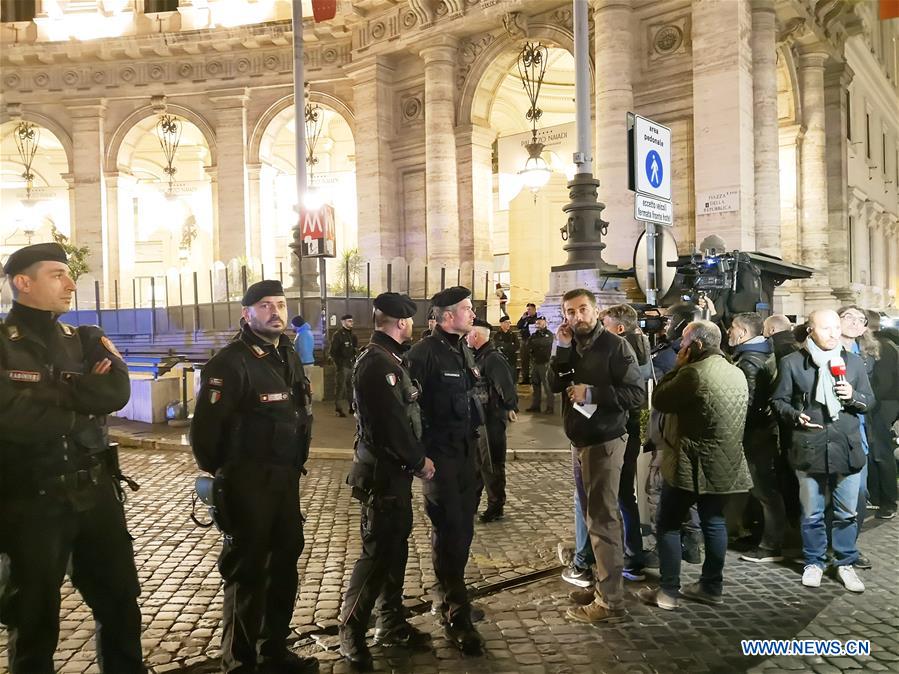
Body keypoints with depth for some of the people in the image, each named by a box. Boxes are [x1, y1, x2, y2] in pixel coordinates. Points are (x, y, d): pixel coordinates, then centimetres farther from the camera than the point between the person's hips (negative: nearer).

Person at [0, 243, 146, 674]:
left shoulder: (84, 340, 7)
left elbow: (118, 392, -9)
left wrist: (57, 392, -17)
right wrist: (82, 402, -12)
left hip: (94, 492, 5)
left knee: (120, 598, 16)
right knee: (35, 615, 12)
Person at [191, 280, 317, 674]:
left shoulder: (289, 357, 10)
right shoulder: (230, 363, -17)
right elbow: (205, 429, -20)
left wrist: (293, 467, 16)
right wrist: (221, 476, -9)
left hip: (285, 480, 8)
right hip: (248, 484, -8)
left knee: (285, 563, 17)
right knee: (247, 572, 4)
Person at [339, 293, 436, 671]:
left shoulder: (389, 358, 13)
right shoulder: (376, 363, -20)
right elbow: (392, 423, -24)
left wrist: (415, 459, 6)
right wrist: (419, 461, -13)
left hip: (396, 469, 10)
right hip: (382, 472, -10)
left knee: (396, 547, 16)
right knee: (378, 552, -2)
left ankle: (391, 625, 29)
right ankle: (351, 634, 12)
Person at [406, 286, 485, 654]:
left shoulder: (465, 349, 11)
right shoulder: (424, 353, -15)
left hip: (468, 452, 8)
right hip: (440, 456, -8)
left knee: (463, 529, 16)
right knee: (448, 532, -2)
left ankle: (450, 597, 34)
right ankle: (456, 616, 8)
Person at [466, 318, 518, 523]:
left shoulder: (493, 358, -18)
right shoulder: (478, 357, 11)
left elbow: (506, 383, -26)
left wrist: (511, 406, -31)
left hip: (492, 420, -10)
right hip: (479, 418, 10)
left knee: (492, 464, 0)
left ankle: (496, 507, 12)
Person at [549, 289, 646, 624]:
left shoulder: (615, 346, -12)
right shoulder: (571, 347, 10)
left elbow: (637, 393, -19)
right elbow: (555, 384, -3)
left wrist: (592, 393, -23)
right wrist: (562, 348, -13)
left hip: (604, 441, -8)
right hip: (581, 440, 8)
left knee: (601, 518, -7)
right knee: (595, 514, 16)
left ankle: (610, 602, -2)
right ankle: (604, 580, 30)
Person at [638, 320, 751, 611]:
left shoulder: (694, 372, -19)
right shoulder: (737, 373, 8)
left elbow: (659, 400, -11)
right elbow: (746, 411, 19)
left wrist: (678, 366, -5)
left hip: (691, 464, -8)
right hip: (725, 463, 8)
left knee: (667, 524, 2)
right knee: (714, 522, 15)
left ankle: (668, 591, 5)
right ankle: (712, 586, 23)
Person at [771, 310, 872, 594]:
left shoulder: (853, 362, 7)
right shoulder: (792, 363, -2)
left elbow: (870, 401, 12)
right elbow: (779, 400, 3)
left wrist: (854, 396, -9)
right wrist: (796, 416, -16)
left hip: (847, 449, 2)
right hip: (809, 449, -2)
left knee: (846, 512, 10)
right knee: (812, 513, 9)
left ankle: (845, 563, 27)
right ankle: (814, 562, 26)